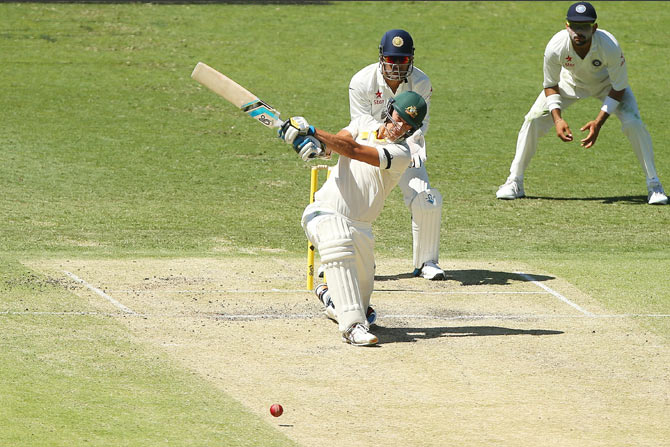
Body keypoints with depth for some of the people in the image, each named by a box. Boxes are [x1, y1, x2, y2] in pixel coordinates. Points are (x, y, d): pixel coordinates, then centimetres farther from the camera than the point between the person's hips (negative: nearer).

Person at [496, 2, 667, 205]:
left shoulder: (610, 47, -38)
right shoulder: (555, 47, -33)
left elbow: (618, 89, -24)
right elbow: (551, 85, -15)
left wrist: (599, 122, -33)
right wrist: (557, 118, -30)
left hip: (606, 82, -1)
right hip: (570, 81, 1)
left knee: (633, 123, -21)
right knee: (533, 120, -13)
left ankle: (654, 185, -7)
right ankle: (514, 183, 2)